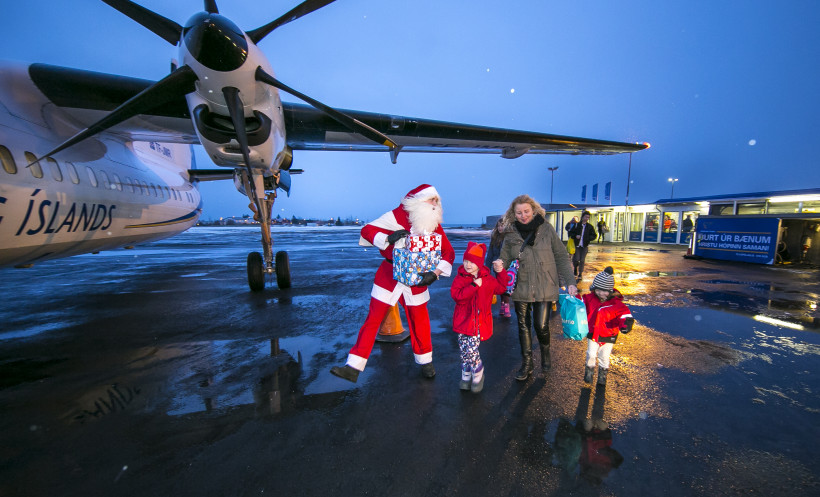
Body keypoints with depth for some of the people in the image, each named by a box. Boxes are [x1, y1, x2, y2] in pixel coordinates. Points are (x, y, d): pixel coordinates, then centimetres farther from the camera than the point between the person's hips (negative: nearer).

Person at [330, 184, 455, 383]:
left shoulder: (434, 225, 1)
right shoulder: (397, 216, -9)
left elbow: (448, 253, -1)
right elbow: (367, 230, -11)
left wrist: (435, 273, -16)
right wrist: (388, 238, -27)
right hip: (389, 275, -2)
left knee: (419, 321, 11)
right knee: (373, 319, 0)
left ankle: (425, 361, 35)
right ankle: (354, 367, 8)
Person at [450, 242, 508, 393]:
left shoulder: (488, 278, 2)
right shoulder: (460, 277, -3)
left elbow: (501, 288, 21)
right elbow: (456, 295, -18)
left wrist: (501, 272, 9)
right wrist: (474, 285, -22)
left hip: (479, 322, -1)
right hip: (463, 320, 1)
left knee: (471, 350, -9)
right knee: (463, 350, 9)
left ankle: (478, 374, 19)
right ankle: (466, 376, 32)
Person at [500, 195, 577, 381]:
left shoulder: (547, 229, -3)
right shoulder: (511, 234, 0)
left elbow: (561, 257, 0)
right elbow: (505, 260, 2)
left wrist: (570, 282, -5)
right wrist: (499, 266, -21)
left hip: (545, 288, -1)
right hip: (521, 289, 2)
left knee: (541, 326, -2)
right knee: (524, 326, 12)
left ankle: (545, 353, 33)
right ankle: (526, 364, 31)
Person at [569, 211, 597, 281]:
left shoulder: (590, 226, 4)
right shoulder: (577, 225, 1)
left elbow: (594, 235, 8)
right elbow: (570, 233, 6)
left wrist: (588, 238, -10)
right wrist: (575, 236, -13)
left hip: (585, 246, 1)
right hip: (577, 245, -1)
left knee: (582, 261, -1)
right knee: (576, 259, -6)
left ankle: (580, 275, 11)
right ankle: (575, 271, 23)